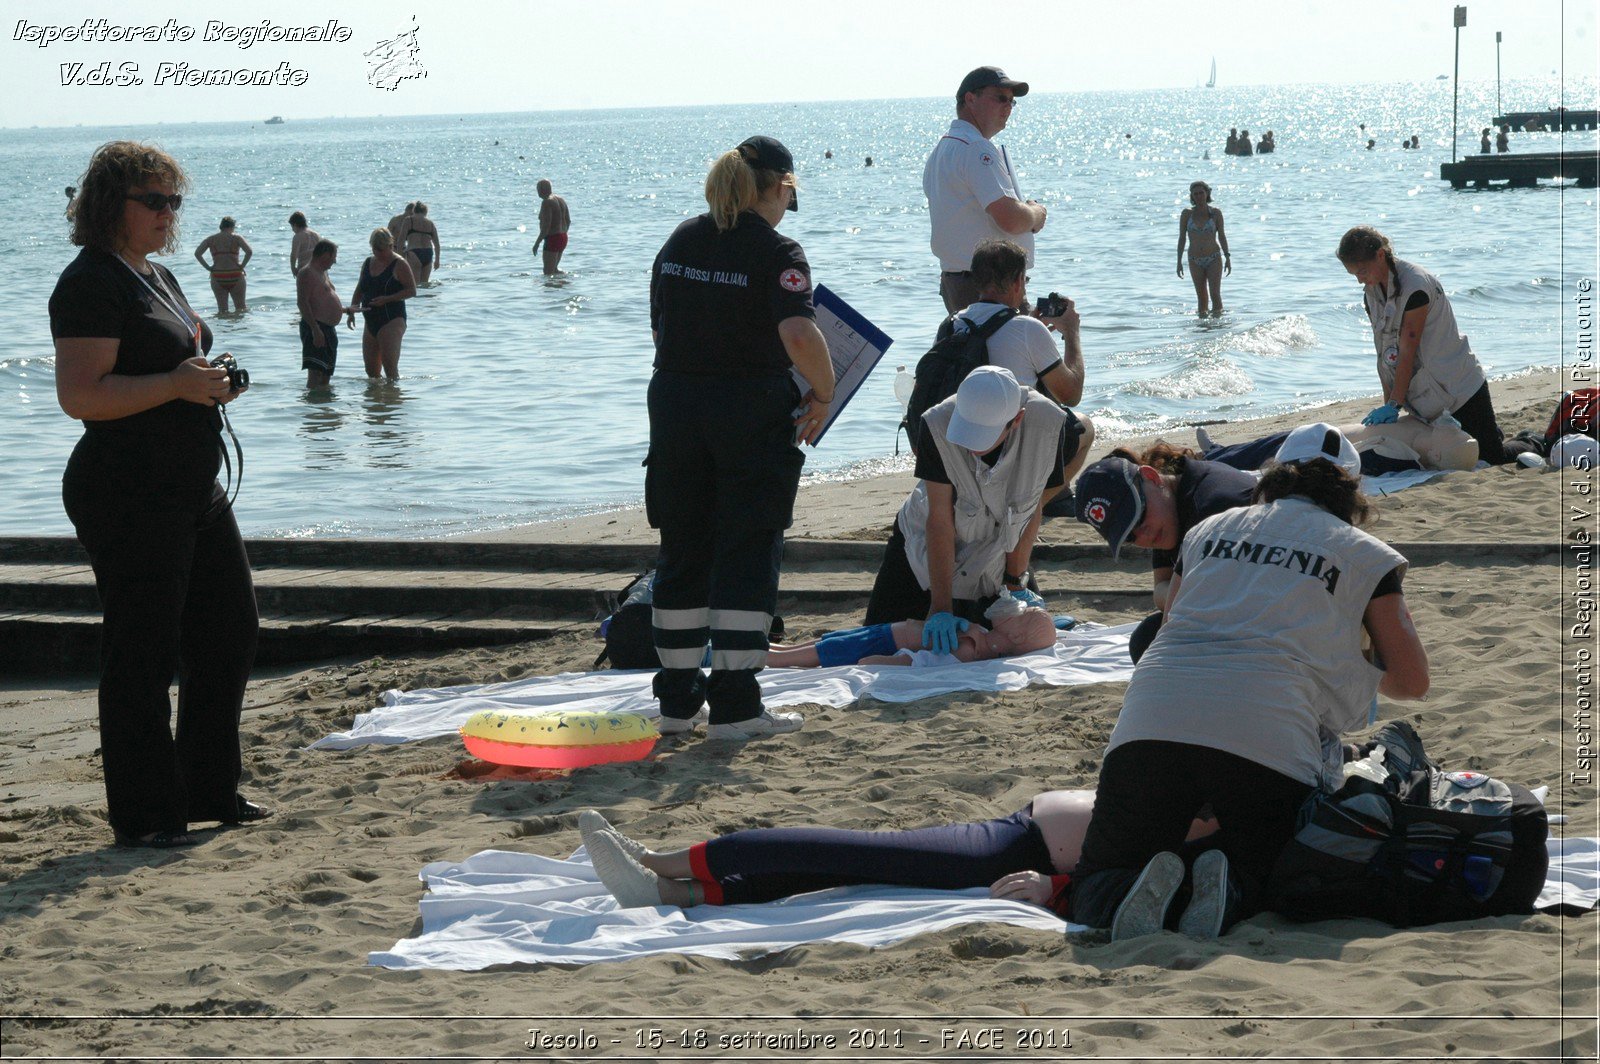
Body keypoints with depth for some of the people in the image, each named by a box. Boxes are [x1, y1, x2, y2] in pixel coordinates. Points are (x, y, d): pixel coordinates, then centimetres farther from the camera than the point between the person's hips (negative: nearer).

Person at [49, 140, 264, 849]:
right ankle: (142, 816, 5)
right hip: (128, 494, -10)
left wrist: (212, 383, 11)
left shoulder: (158, 275, 17)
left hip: (193, 490, 10)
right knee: (142, 655, -4)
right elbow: (80, 396, -23)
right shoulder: (90, 284, -14)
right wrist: (176, 383, -25)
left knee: (229, 631, 14)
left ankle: (210, 792, 26)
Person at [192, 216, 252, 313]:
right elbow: (249, 252, -13)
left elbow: (197, 253, -2)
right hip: (235, 276, -1)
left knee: (222, 310, 5)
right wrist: (242, 266, -1)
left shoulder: (211, 239, 8)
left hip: (217, 277, 1)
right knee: (241, 308, 9)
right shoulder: (236, 237, 2)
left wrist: (208, 267, 3)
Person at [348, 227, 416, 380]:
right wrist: (352, 310, 5)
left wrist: (387, 299, -21)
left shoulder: (399, 264, -7)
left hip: (392, 320, -7)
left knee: (390, 367, -14)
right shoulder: (368, 263, 13)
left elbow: (412, 291, -11)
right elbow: (359, 291, 20)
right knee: (371, 370, 9)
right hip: (371, 321, 7)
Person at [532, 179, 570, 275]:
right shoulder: (560, 200, 11)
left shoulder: (546, 202, -16)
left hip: (552, 239, -9)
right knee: (554, 269, 23)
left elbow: (546, 225, -23)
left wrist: (537, 243, -19)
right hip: (563, 238, 10)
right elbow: (568, 221, 17)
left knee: (548, 272, -4)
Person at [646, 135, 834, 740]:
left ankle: (676, 700, 18)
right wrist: (822, 395, -10)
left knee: (682, 554, 13)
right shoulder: (776, 252, -11)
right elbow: (799, 335, -24)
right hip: (754, 415, -5)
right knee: (747, 558, 0)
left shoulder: (679, 242, 8)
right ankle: (734, 707, -3)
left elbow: (660, 329, 13)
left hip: (675, 408, 5)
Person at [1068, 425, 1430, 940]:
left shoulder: (1208, 530, 28)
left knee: (1095, 887, 13)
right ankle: (1229, 892, -16)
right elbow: (1412, 680, 23)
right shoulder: (1365, 554, 19)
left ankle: (1138, 891, -22)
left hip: (1150, 723, 2)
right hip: (1269, 737, -2)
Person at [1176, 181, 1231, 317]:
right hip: (1195, 261, 1)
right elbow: (1182, 238, 4)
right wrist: (1179, 261, 1)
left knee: (1215, 294, -10)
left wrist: (1227, 257, 4)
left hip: (1214, 259, -1)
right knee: (1201, 297, 4)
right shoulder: (1187, 213, 0)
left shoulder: (1215, 213, -1)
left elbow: (1221, 236, 7)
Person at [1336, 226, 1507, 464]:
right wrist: (1388, 404, -2)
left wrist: (1394, 404, -23)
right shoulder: (1372, 294, 4)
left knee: (1490, 463, -6)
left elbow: (1407, 352, -24)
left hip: (1460, 388, -8)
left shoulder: (1415, 285, -22)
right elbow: (1385, 355, 3)